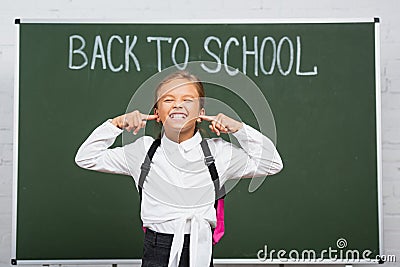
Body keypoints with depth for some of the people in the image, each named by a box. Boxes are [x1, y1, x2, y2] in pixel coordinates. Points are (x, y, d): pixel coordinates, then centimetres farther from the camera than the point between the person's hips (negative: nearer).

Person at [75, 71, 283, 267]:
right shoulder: (143, 150, 6)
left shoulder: (218, 151, 5)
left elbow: (272, 164, 9)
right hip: (156, 250, 0)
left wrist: (239, 129, 2)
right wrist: (116, 124, 2)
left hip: (200, 250, 0)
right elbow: (86, 158, 11)